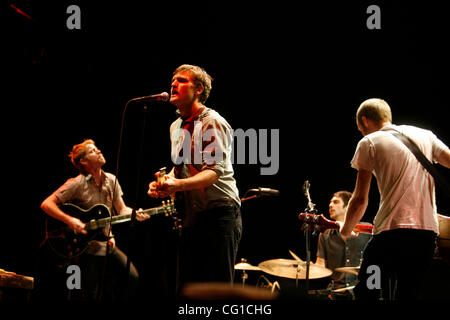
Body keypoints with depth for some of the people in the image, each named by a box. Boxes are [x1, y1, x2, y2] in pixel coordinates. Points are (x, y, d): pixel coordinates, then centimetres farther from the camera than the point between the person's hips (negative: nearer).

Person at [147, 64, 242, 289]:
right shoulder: (176, 127, 16)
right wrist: (164, 182, 5)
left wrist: (179, 185, -35)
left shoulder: (212, 123, -11)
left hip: (219, 214, -8)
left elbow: (216, 171, -21)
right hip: (192, 217, 9)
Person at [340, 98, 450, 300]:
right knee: (408, 295, 9)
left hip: (392, 231, -5)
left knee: (365, 293, 2)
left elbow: (360, 199, 4)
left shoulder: (369, 142, 6)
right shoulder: (425, 135, 19)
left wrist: (346, 230, 19)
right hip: (428, 232, 5)